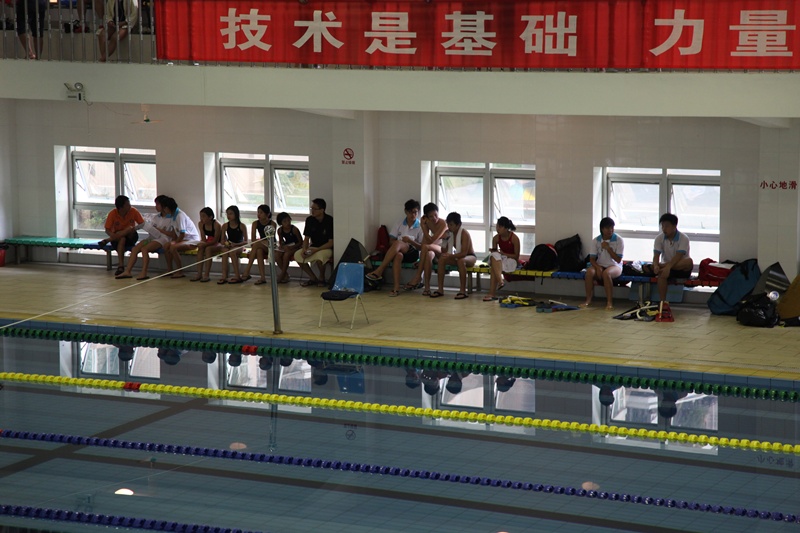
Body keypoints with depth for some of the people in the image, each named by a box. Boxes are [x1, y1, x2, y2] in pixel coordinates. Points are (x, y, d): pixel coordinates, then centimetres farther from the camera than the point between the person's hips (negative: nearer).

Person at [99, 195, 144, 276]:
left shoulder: (133, 211, -12)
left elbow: (142, 224, -9)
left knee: (130, 229, -32)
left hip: (130, 236, 2)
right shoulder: (112, 213, -15)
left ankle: (107, 240, -19)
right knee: (122, 240, -37)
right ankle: (121, 266, -41)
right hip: (117, 236, -2)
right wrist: (113, 235, -35)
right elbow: (107, 230, -13)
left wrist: (135, 228, -31)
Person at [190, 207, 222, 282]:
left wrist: (205, 244, -36)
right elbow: (203, 239, -7)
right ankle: (199, 274, -26)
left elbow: (215, 240, -25)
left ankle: (206, 275, -34)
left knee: (208, 249, -32)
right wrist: (202, 243, -29)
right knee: (200, 248, -24)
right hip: (209, 242, 6)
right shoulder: (201, 224, -8)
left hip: (219, 243, -6)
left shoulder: (216, 225, -26)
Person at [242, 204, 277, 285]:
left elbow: (271, 239, -16)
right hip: (261, 246, 3)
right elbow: (253, 239, -4)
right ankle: (263, 277, -41)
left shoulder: (272, 223, -8)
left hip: (270, 246, -3)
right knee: (259, 251, -34)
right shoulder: (255, 223, 3)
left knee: (257, 244, -33)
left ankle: (247, 272, -36)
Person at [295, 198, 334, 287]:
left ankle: (321, 278, -9)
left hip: (327, 248, -6)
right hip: (314, 247, 6)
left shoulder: (329, 221, -16)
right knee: (297, 255, -20)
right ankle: (313, 278, -2)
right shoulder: (310, 220, 0)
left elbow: (331, 242, -17)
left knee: (319, 255, -39)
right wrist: (304, 249, -17)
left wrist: (316, 249, -29)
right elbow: (306, 238, 5)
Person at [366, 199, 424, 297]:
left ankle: (379, 271, -39)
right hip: (400, 251, 2)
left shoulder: (420, 227, 5)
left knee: (397, 243, -36)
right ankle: (396, 287, -48)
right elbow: (391, 240, 12)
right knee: (398, 255, -39)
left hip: (412, 253, -2)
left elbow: (422, 247, 2)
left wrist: (410, 241, -15)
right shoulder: (400, 224, 13)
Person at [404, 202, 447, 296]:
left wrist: (423, 227, -25)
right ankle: (427, 286, -37)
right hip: (432, 250, 5)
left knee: (426, 247, -33)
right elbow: (424, 242, -5)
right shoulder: (427, 223, -2)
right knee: (428, 254, -34)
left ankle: (418, 277, -29)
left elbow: (431, 240, -26)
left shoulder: (443, 224, -21)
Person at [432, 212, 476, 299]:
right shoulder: (450, 233, -1)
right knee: (441, 259, -18)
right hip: (457, 257, 7)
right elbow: (445, 251, 1)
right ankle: (440, 289, -19)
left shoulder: (464, 234, -21)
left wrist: (450, 256, -41)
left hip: (470, 257, -7)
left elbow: (464, 253, -29)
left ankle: (463, 291, -37)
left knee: (461, 261, -40)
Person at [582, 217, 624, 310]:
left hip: (615, 266, -3)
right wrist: (598, 267, -20)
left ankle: (609, 302, -31)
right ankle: (588, 300, -20)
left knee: (606, 273, -37)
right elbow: (592, 259, 1)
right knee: (589, 272, -30)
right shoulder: (596, 240, 0)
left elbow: (618, 260, -11)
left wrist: (608, 248, -19)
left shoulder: (618, 240, -8)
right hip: (600, 265, 3)